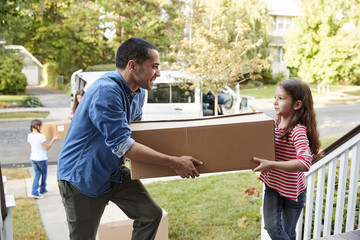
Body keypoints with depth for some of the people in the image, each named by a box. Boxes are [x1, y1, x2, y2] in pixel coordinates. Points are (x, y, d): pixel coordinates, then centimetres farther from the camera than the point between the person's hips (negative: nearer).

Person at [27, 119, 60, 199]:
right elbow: (47, 148, -14)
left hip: (33, 158, 6)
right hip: (41, 158, -6)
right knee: (44, 173, 16)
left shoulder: (29, 135, 0)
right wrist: (53, 140, -9)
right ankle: (42, 189, 27)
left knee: (37, 174, 14)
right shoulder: (41, 136, -20)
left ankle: (34, 192, 5)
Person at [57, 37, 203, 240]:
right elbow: (123, 146, -32)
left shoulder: (139, 93, 1)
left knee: (151, 214, 3)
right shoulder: (106, 91, -29)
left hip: (114, 173, 8)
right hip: (81, 177, -8)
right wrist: (174, 163, -29)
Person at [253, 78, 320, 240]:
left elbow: (305, 163, -38)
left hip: (293, 190, -5)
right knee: (272, 227, -2)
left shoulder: (299, 131, -26)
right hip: (272, 184, 5)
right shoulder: (275, 123, -3)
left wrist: (271, 165, -39)